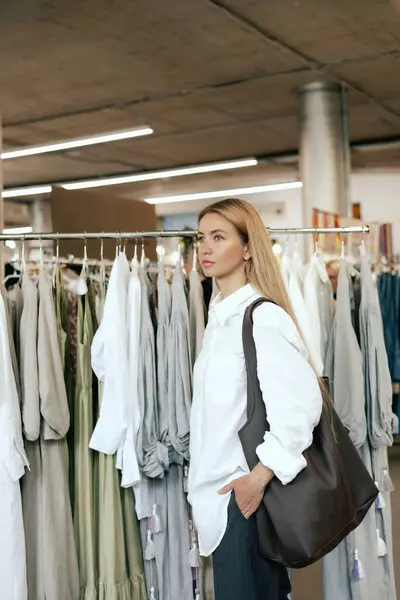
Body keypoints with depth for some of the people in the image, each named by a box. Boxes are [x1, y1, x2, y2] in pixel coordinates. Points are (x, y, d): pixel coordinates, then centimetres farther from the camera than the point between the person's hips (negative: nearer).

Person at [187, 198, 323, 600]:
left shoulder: (263, 317, -15)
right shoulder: (220, 316, 12)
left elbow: (302, 402, -23)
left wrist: (259, 477, -19)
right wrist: (203, 483, 14)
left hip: (245, 493, -8)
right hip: (220, 491, 8)